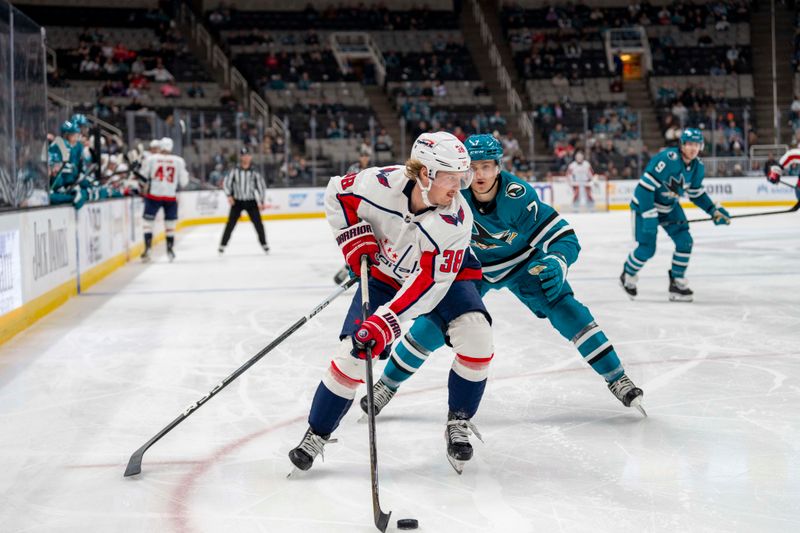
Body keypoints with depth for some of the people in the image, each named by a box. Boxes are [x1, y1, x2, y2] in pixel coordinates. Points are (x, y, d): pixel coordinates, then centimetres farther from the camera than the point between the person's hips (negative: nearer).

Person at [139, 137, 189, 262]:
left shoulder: (151, 159, -3)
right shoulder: (179, 161, 0)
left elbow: (142, 177, 3)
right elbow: (183, 182, 4)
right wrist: (185, 175, 24)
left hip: (153, 195, -1)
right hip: (171, 196, 1)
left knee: (148, 221, 7)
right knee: (170, 223, 13)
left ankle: (147, 249, -3)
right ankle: (170, 250, 15)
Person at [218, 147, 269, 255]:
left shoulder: (254, 172, -2)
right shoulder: (234, 171, -5)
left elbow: (261, 186, 3)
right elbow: (226, 183, -1)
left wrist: (261, 202, 0)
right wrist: (229, 196, -13)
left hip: (251, 201, 1)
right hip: (237, 201, -1)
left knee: (258, 223, -1)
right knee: (230, 224, -3)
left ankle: (264, 244, 14)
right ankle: (222, 245, 5)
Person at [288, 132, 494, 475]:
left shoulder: (455, 219, -32)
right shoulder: (381, 183, -29)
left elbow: (429, 283, -34)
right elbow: (337, 193, -7)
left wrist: (386, 323, -41)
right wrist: (355, 238, -16)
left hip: (443, 275, 0)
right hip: (384, 274, 1)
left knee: (475, 336, -24)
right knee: (354, 352, -11)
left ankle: (459, 424, -2)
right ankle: (316, 435, 8)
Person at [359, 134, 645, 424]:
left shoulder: (518, 195, -34)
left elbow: (564, 237, -34)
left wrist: (556, 263, -52)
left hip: (523, 263, -1)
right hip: (471, 266, 1)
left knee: (566, 310, -16)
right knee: (433, 323, -6)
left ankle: (617, 378, -2)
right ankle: (388, 383, 14)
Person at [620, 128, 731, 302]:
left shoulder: (698, 167, -6)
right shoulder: (667, 159, -31)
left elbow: (697, 193, 10)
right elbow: (645, 186, -31)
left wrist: (714, 211, -1)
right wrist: (649, 216, -33)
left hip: (670, 206, 7)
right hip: (645, 204, -7)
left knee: (685, 241, -5)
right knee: (647, 248, -8)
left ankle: (677, 283, 9)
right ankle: (628, 275, 21)